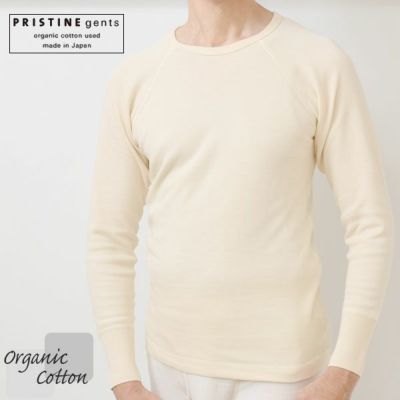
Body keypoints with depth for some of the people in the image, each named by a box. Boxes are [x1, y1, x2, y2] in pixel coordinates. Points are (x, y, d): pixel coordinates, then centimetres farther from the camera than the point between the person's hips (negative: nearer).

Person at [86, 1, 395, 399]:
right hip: (172, 358, 3)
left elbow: (370, 224, -8)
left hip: (278, 363, -3)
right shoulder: (133, 78, -3)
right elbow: (109, 237, 0)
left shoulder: (321, 63, -10)